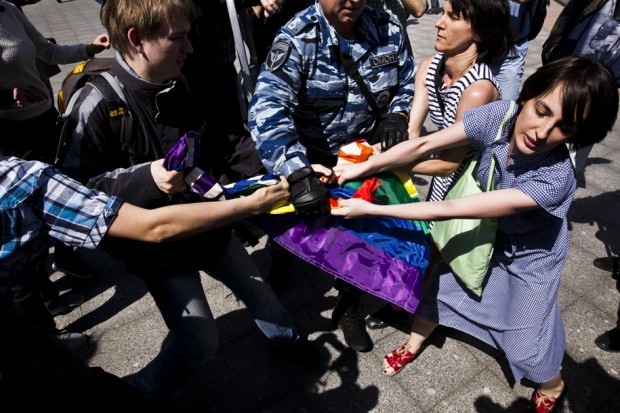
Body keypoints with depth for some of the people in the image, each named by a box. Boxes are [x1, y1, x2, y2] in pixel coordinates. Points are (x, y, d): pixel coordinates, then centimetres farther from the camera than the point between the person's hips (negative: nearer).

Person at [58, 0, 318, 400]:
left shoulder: (177, 83, -3)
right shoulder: (98, 104, -23)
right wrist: (147, 178, -32)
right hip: (158, 246, -6)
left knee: (257, 287, 21)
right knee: (200, 340, -1)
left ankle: (287, 338, 55)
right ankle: (141, 393, 32)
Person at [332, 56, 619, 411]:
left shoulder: (555, 179, -40)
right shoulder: (500, 115, -29)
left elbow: (450, 210, -42)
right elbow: (423, 146, -23)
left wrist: (370, 209, -39)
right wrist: (358, 169, -31)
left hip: (530, 258, -4)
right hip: (488, 236, 4)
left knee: (526, 347, 6)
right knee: (438, 284, 14)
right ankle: (416, 342, 45)